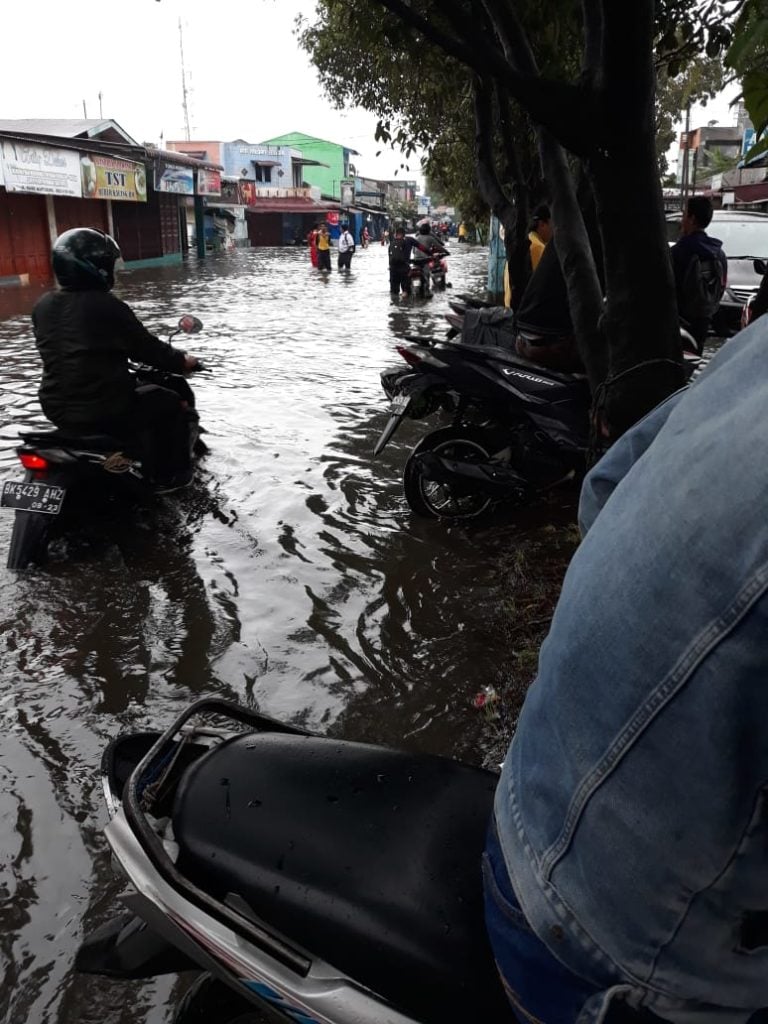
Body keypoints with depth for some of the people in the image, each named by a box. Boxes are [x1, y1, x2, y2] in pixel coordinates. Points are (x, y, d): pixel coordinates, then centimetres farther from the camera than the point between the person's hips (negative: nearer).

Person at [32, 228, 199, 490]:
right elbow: (146, 347, -10)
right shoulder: (107, 306, -17)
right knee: (169, 402, 15)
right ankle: (172, 475, 22)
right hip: (104, 410, -8)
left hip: (57, 409, 8)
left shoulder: (43, 305, 5)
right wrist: (182, 361, 9)